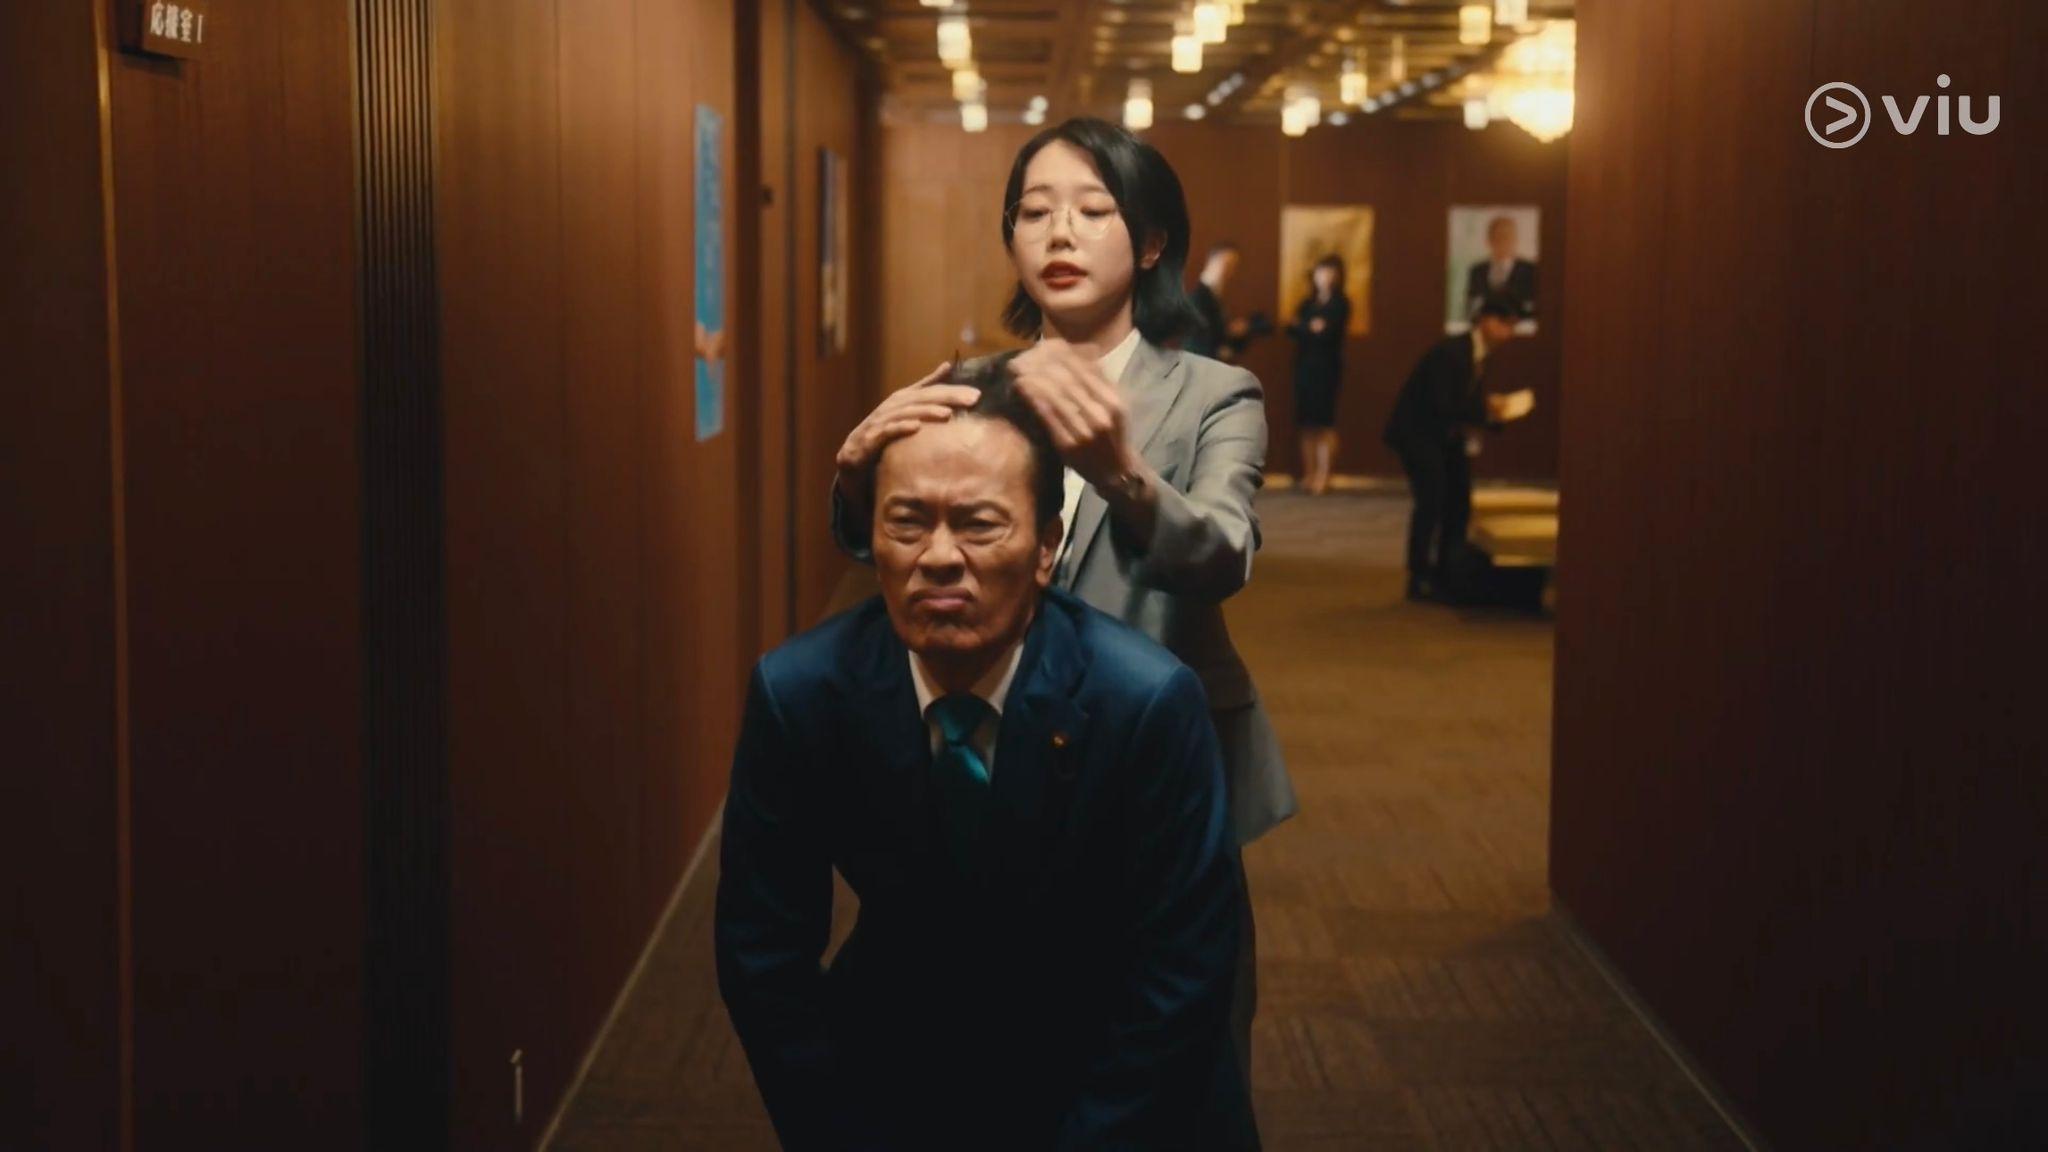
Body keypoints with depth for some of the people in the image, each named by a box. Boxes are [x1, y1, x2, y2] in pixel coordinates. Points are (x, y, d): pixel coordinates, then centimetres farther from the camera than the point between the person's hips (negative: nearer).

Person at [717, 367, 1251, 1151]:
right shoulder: (796, 694, -18)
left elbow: (1181, 969, -19)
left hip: (1104, 1083, -1)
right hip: (899, 1066, 2)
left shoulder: (1149, 702, -25)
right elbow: (762, 952, -10)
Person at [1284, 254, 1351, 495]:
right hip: (1304, 367, 5)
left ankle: (1323, 476, -9)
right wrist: (1310, 328, -12)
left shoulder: (1340, 304, 0)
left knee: (1325, 423, -9)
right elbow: (1291, 328, 3)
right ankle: (1309, 475, 5)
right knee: (1307, 424, 2)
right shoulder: (1307, 303, 16)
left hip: (1327, 369, -5)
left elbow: (1328, 333, -11)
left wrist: (1302, 329, -6)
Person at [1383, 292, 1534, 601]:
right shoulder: (1450, 352, -22)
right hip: (1416, 433, -9)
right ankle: (1419, 579, -8)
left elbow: (1470, 404, 8)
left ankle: (1446, 576, 15)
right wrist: (1484, 410, -25)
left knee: (1459, 503, 6)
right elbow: (1440, 405, -27)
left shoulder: (1480, 355, 4)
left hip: (1449, 436, 9)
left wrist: (1496, 410, -10)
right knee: (1431, 500, -16)